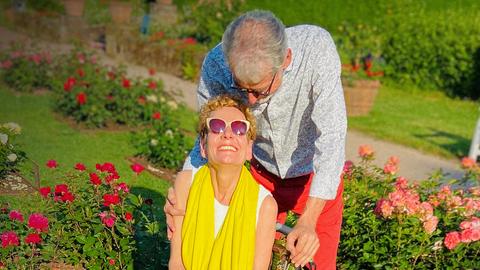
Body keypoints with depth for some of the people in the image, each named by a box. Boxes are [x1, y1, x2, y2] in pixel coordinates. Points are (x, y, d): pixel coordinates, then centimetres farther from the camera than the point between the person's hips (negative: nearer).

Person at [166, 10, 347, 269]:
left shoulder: (317, 48, -34)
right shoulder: (216, 65, -28)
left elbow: (331, 138, -34)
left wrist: (308, 222, -40)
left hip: (316, 174, -1)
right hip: (263, 172, 2)